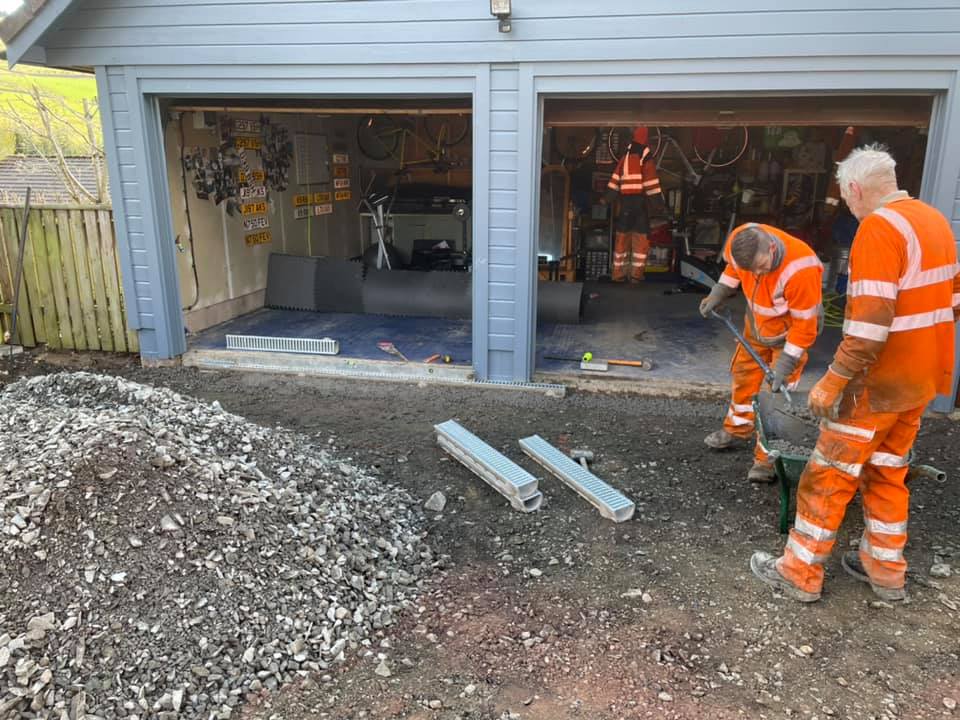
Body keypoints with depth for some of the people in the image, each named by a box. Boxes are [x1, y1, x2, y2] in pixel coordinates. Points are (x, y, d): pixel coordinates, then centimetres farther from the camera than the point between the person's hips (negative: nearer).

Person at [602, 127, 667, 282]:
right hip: (641, 201, -4)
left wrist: (606, 198, 14)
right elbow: (652, 183, -8)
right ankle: (636, 273, -4)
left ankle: (618, 272, 10)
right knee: (641, 237, -1)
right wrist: (659, 204, -7)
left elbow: (615, 179, 8)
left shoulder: (625, 157, 11)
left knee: (622, 236, 9)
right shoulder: (646, 159, -3)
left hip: (625, 200, 4)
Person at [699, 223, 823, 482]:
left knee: (778, 393, -9)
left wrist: (785, 364, -27)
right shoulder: (740, 241, -24)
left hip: (790, 331, -6)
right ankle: (736, 430, 36)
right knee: (744, 373, 16)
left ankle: (767, 458, 0)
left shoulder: (800, 271, -40)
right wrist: (718, 294, -1)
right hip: (756, 322, 6)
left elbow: (804, 325, -29)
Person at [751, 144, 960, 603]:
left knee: (829, 476, 3)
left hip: (880, 381, -9)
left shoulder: (878, 227, -20)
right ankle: (885, 570, 31)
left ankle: (799, 573, 13)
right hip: (923, 377, 9)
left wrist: (832, 383, -22)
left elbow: (871, 322, -27)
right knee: (887, 472, 20)